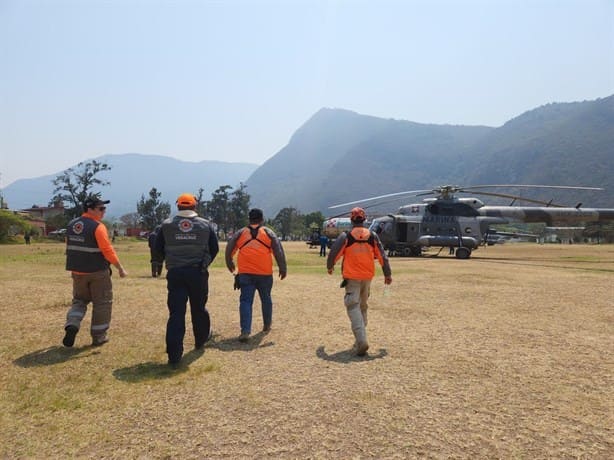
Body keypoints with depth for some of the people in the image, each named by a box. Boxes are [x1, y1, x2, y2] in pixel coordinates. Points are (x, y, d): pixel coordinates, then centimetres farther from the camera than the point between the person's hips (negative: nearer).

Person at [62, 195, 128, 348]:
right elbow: (108, 251, -20)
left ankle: (72, 325, -1)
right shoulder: (97, 227, -16)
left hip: (77, 271, 6)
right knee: (102, 303, 8)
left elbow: (70, 248, 13)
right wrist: (120, 268, -13)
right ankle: (98, 336, 15)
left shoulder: (71, 224, 6)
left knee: (79, 300, 22)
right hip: (97, 272, -6)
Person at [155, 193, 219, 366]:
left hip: (175, 273, 0)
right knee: (199, 308, 18)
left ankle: (174, 355, -3)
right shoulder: (205, 224, 1)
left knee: (176, 313, 0)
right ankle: (201, 340, 37)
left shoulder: (167, 225, 2)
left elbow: (158, 247, 8)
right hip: (198, 273, 0)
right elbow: (214, 248, 4)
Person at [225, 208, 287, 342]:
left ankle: (245, 331, -12)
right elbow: (278, 251, -3)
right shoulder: (268, 232, 4)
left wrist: (230, 265, 24)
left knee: (245, 301, 1)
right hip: (265, 274, 0)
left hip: (245, 274, 0)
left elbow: (229, 250, 8)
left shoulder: (240, 233, 7)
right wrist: (283, 269, 3)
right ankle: (267, 325, 34)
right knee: (266, 299, 18)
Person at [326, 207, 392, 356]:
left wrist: (330, 267, 17)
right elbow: (382, 256, 4)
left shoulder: (346, 236, -6)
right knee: (363, 307, 18)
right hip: (367, 277, 4)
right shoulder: (373, 236, 3)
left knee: (353, 307, -5)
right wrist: (388, 274, 13)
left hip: (351, 277, -4)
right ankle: (360, 340, 26)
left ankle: (361, 340, -21)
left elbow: (333, 253, -3)